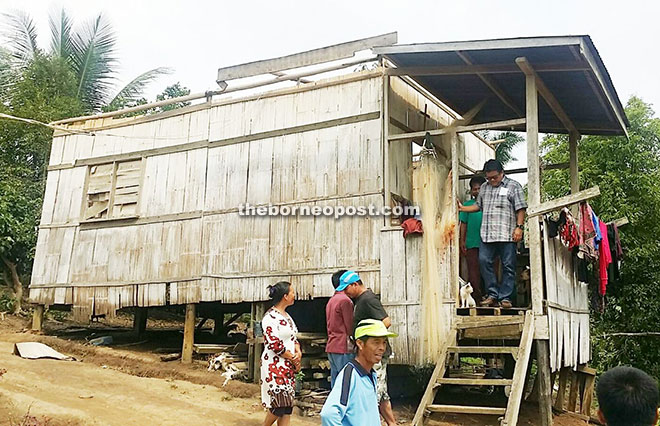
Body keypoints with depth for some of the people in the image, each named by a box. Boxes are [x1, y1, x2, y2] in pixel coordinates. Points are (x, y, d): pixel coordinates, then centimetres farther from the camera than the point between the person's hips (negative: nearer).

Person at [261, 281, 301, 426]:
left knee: (287, 406, 7)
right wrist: (294, 358, -11)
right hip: (275, 365, -9)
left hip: (289, 366, 9)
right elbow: (274, 344, -20)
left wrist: (298, 352, -4)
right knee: (280, 403, -8)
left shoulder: (286, 315, 14)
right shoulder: (270, 316, -15)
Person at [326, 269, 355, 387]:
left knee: (335, 384, 11)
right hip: (344, 347, -9)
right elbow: (350, 327, -12)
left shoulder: (331, 300, 15)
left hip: (331, 346, 9)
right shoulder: (345, 300, -12)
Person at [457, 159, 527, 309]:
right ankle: (493, 295, 6)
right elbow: (478, 205, 27)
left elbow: (520, 208, -2)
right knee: (484, 262, -3)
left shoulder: (513, 186, 4)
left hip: (507, 235, -4)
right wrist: (462, 208, 14)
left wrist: (519, 227, -11)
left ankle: (505, 298, 5)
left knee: (508, 266, -1)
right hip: (487, 234, 5)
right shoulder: (484, 187, 19)